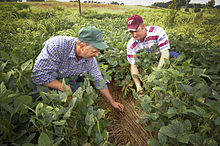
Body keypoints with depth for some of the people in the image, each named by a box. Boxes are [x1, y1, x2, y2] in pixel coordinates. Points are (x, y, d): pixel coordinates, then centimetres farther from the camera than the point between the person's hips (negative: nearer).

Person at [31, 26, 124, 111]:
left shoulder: (90, 58, -19)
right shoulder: (57, 45, -36)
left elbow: (99, 80, -6)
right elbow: (39, 75, -36)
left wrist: (112, 101, 0)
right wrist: (65, 88, -30)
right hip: (48, 83, -3)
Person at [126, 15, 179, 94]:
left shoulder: (157, 32, -27)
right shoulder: (131, 45, -19)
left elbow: (165, 54, -31)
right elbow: (133, 66, -19)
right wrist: (138, 86, -31)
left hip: (160, 56, 0)